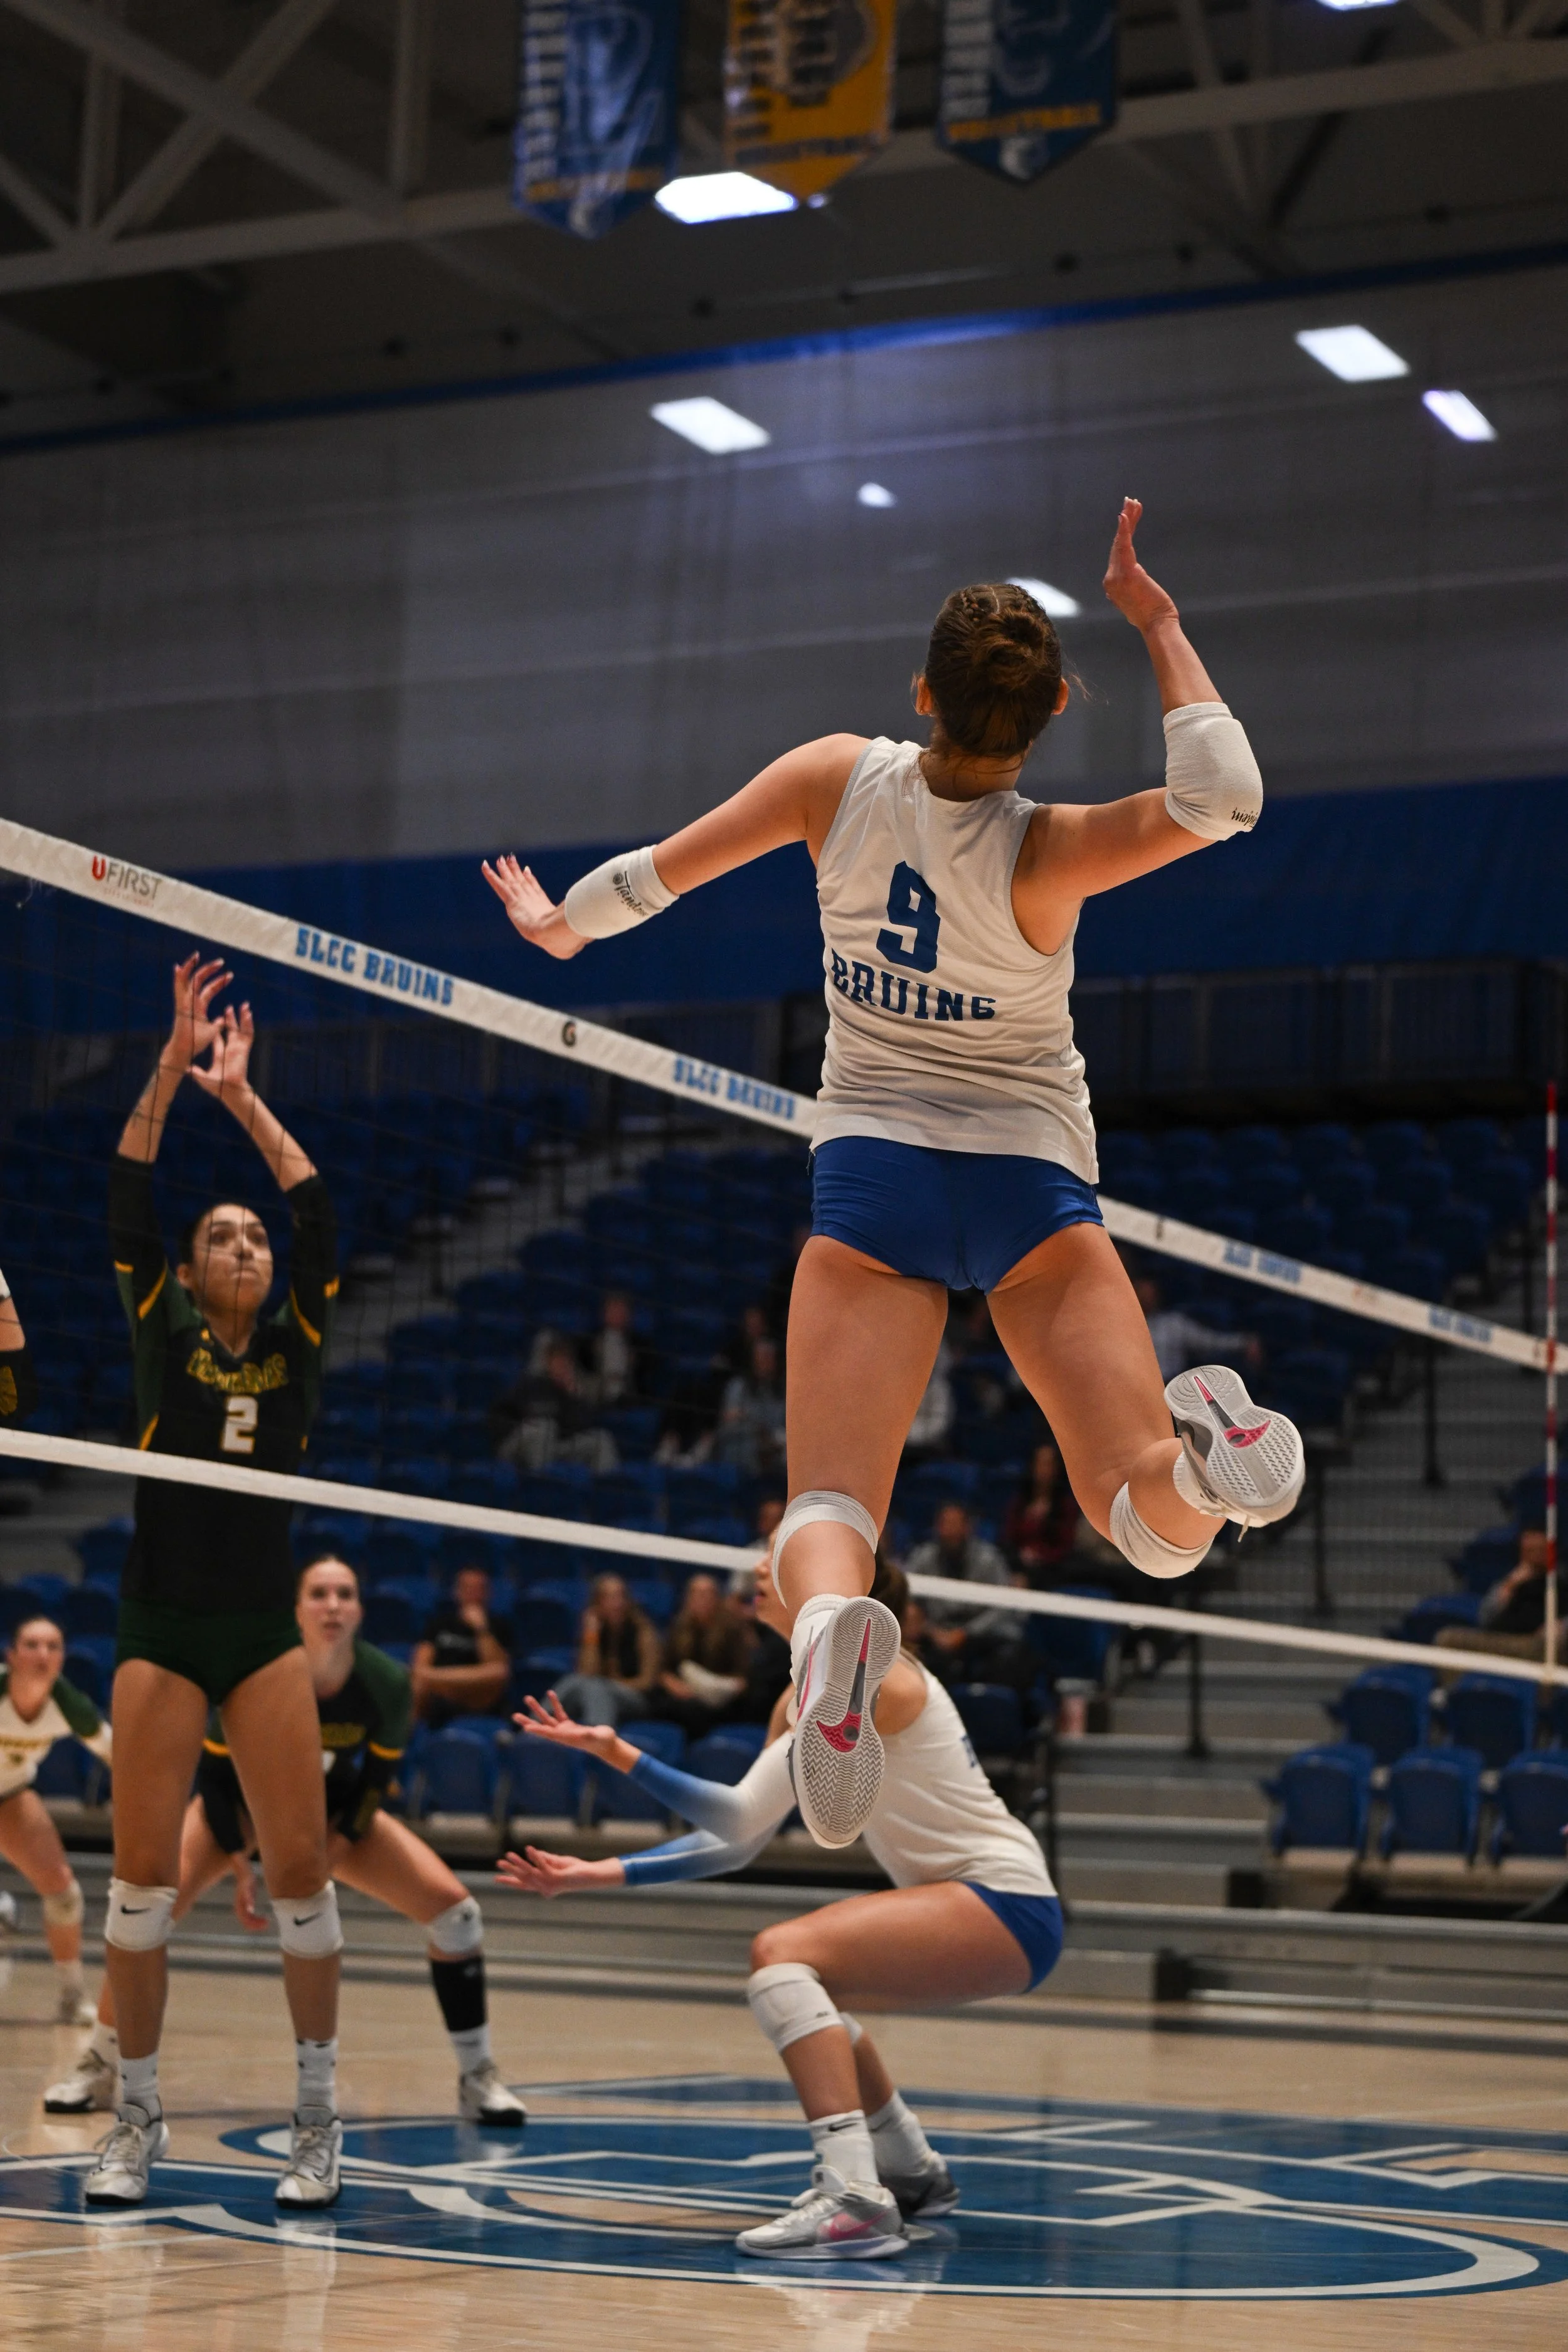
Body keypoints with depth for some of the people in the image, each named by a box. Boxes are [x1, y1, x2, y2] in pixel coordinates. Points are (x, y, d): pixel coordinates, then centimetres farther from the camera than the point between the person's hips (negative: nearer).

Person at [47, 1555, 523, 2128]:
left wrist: (335, 1849, -17)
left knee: (454, 1908, -15)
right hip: (245, 1799, -2)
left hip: (336, 1808, 2)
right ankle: (99, 2067, -6)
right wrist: (239, 1866, -23)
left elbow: (377, 1775, -9)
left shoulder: (386, 1683, -27)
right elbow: (214, 1771, -18)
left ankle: (478, 2078, 1)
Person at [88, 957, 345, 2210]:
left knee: (300, 1868, -3)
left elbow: (319, 1211, 3)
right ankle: (137, 2119, 8)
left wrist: (243, 1094, 5)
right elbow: (129, 1201, -3)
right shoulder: (162, 1336, 5)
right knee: (143, 1874, -2)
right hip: (162, 1626, -1)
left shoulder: (299, 1345, 8)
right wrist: (173, 1061, -7)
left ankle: (319, 2116, 6)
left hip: (266, 1627, 1)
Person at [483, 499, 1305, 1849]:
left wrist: (562, 924, 26)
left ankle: (827, 1620, -41)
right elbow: (1225, 800, -23)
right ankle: (1201, 1440, -32)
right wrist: (1160, 626, -13)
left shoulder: (840, 778, -6)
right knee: (1163, 1528, 0)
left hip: (871, 1174, 2)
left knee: (829, 1502, -8)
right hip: (1032, 1179, -1)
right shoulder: (1043, 856, -14)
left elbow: (662, 870, 5)